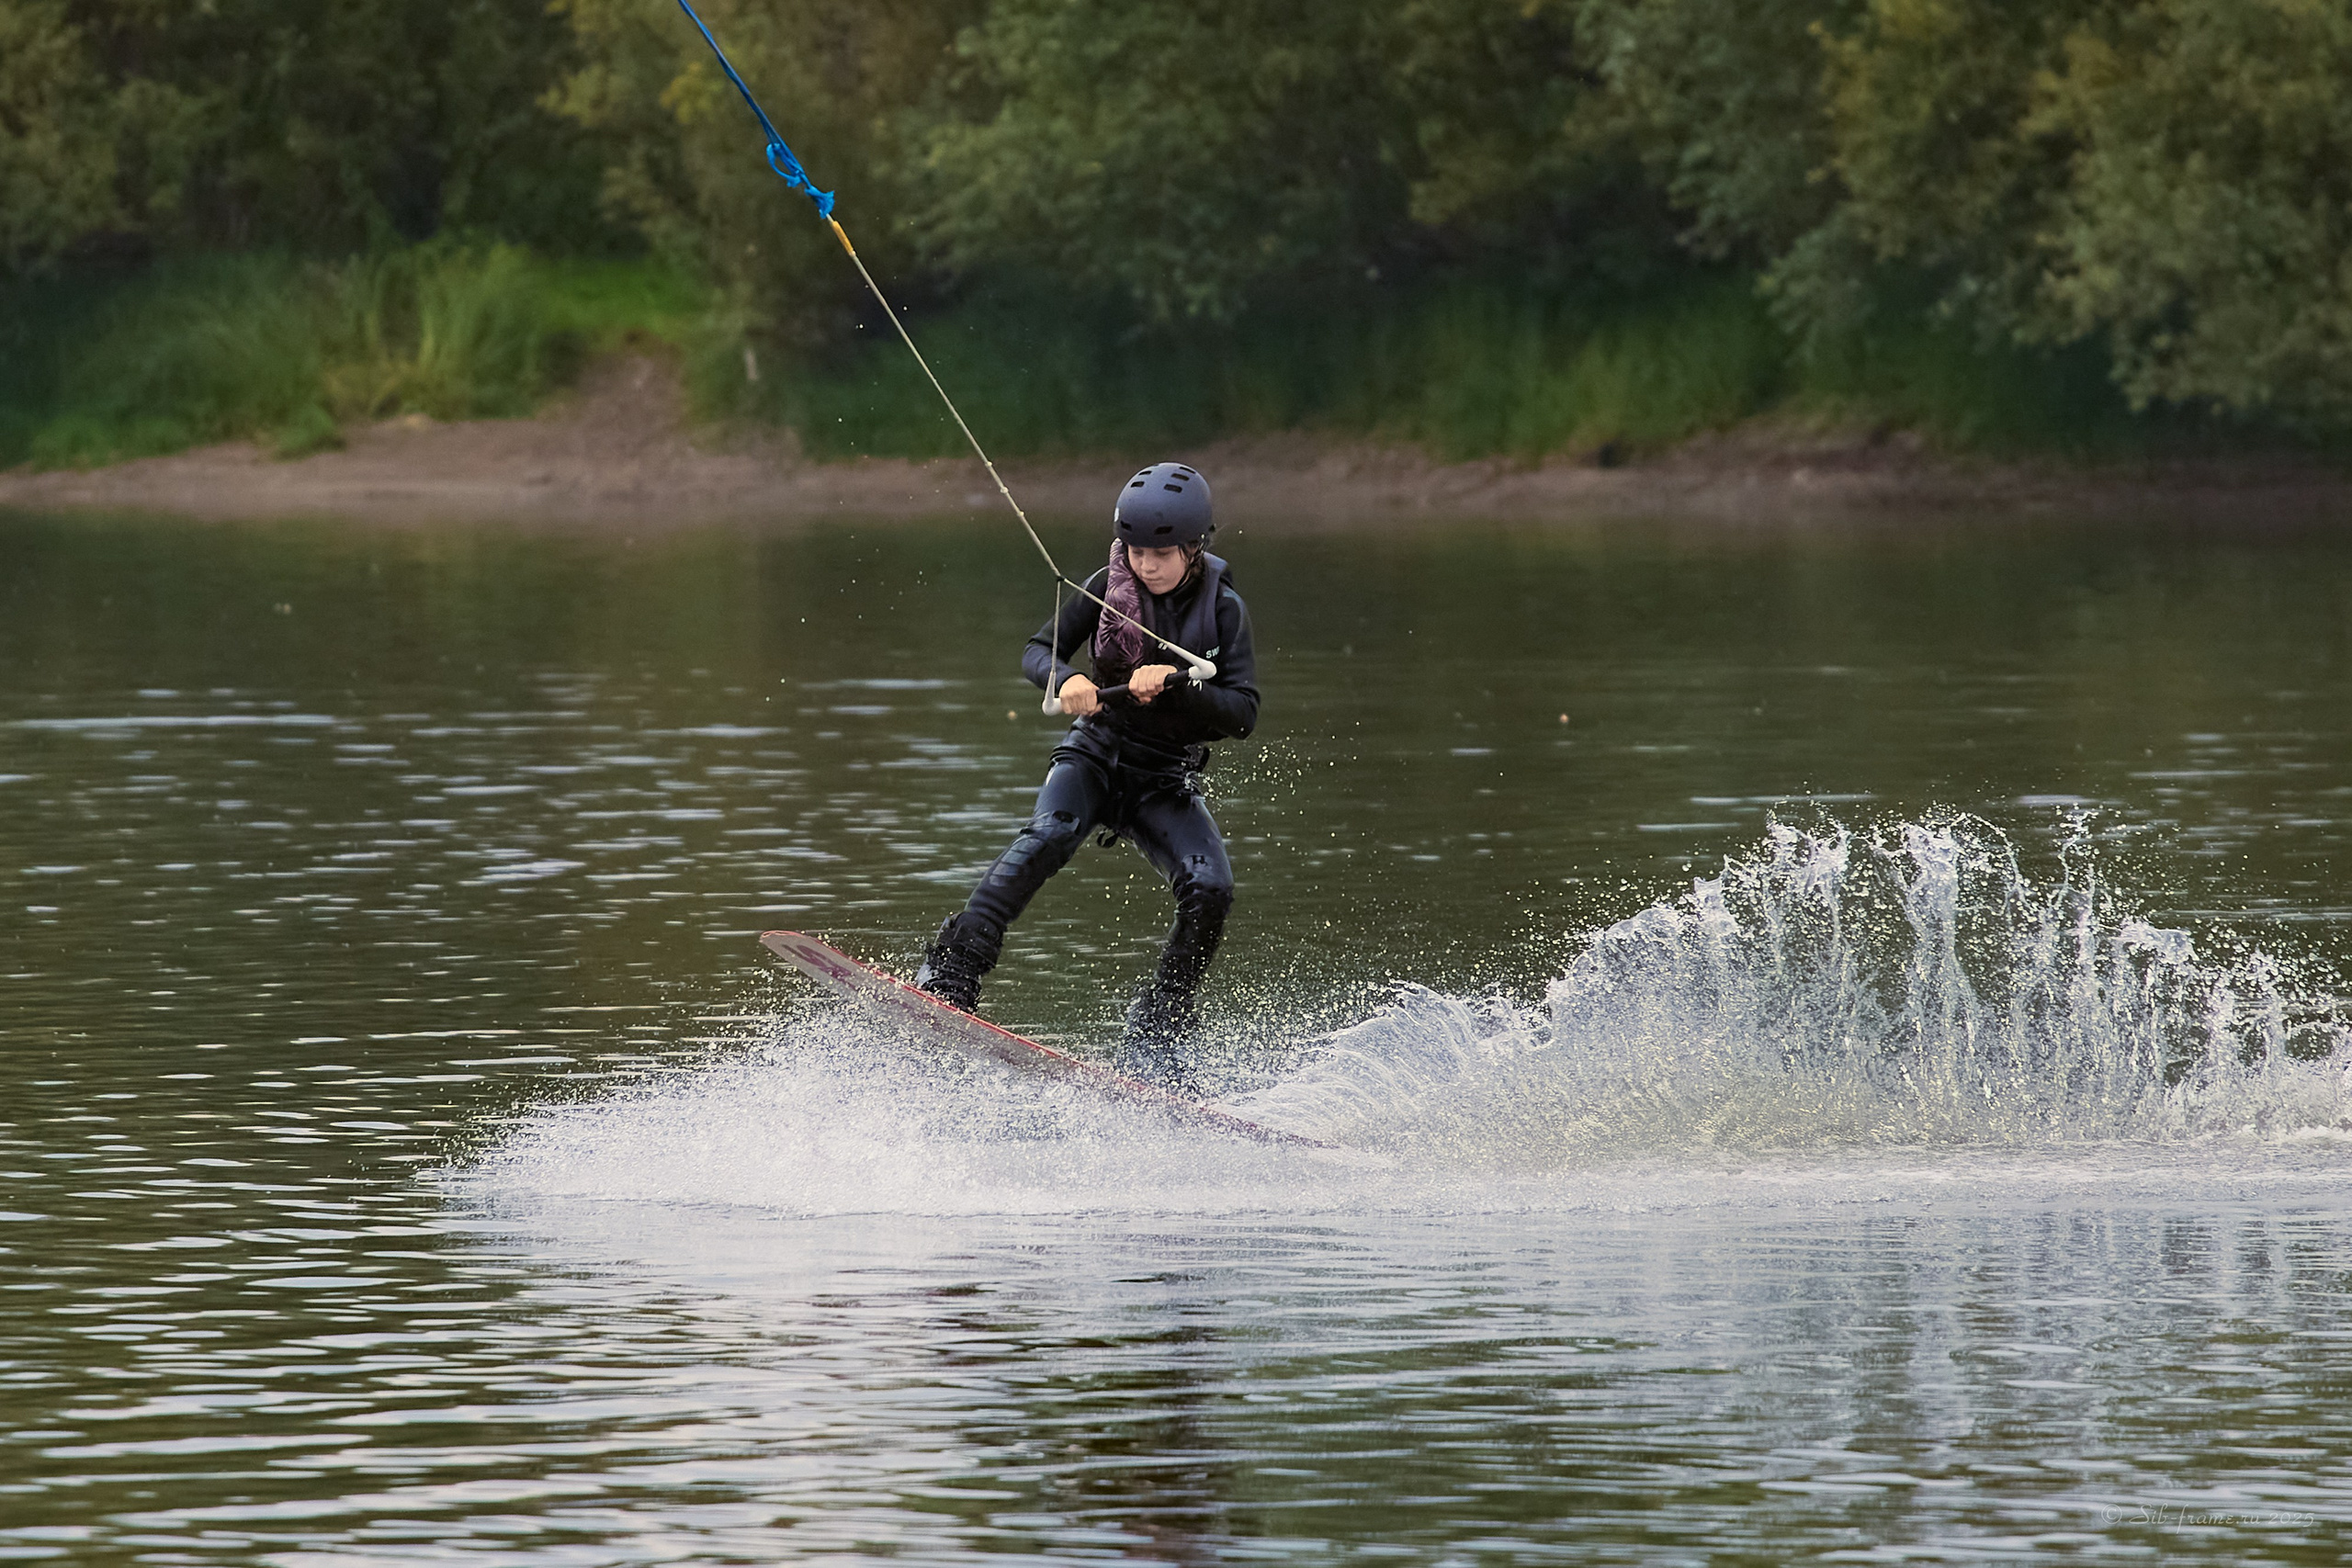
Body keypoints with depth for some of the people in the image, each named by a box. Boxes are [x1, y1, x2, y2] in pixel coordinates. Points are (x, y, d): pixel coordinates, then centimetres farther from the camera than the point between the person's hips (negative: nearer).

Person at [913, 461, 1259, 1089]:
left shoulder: (1223, 609, -8)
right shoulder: (1111, 586, -4)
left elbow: (1242, 714, -14)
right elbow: (1038, 650, -5)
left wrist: (1172, 683, -30)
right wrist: (1064, 681, -29)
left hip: (1168, 782, 0)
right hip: (1097, 754, 0)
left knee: (1210, 890, -23)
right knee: (1047, 838, -32)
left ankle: (1154, 1041, -11)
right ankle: (950, 974, -40)